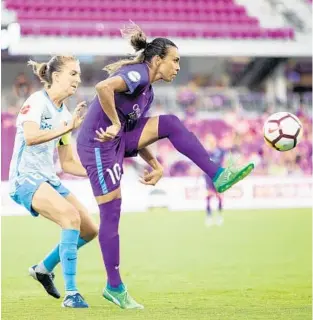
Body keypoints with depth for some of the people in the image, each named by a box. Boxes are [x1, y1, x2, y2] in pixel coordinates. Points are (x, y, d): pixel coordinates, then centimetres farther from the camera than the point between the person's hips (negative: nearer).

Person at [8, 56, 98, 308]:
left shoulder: (65, 114, 14)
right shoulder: (37, 101, -10)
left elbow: (68, 163, 18)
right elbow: (30, 137, -29)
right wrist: (68, 128, -31)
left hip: (49, 179, 9)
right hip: (26, 178, -9)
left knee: (90, 231, 5)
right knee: (71, 216, -30)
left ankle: (44, 268, 27)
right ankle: (71, 293, -28)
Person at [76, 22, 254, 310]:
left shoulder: (147, 91, 16)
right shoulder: (138, 74, -13)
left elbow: (137, 135, 20)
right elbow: (103, 87, -33)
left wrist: (156, 166, 10)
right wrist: (115, 124, -24)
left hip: (118, 141, 9)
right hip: (98, 143, -9)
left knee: (170, 124, -4)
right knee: (111, 216, -4)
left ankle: (217, 176, -11)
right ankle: (114, 288, 6)